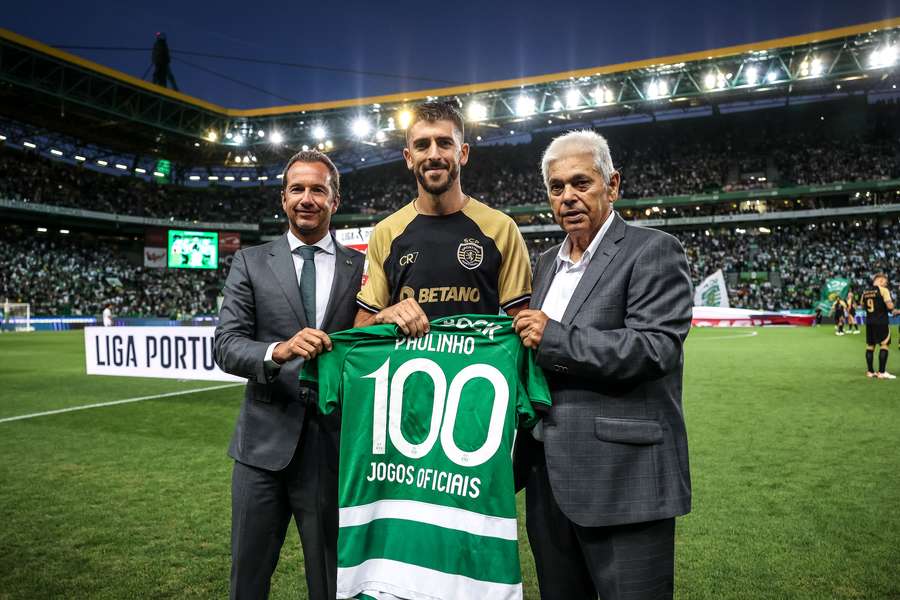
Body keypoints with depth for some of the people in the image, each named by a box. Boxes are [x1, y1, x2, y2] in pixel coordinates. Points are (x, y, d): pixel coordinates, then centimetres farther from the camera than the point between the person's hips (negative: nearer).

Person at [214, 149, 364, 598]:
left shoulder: (362, 268, 3)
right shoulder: (250, 262, 4)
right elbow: (226, 346, -5)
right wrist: (278, 351, -23)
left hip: (335, 444, 0)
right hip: (265, 442, 1)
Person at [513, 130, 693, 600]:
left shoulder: (653, 252, -7)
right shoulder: (547, 262, 15)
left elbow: (657, 348, -20)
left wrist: (555, 338, -19)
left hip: (623, 478, -7)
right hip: (550, 474, 7)